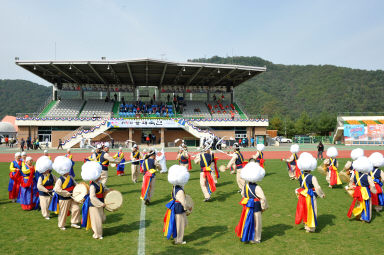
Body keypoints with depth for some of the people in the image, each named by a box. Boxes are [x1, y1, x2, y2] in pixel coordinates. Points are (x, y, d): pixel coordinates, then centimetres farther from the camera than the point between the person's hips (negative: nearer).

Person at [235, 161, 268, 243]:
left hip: (247, 207, 6)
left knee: (247, 221, 20)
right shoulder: (257, 188, -24)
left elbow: (243, 194, 12)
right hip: (256, 208, -6)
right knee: (256, 223, 10)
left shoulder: (245, 186, -3)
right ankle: (256, 239, 23)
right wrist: (263, 207, -5)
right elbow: (263, 198, -21)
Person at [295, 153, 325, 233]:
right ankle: (310, 228, 20)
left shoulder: (300, 177, -3)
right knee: (311, 212, 9)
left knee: (305, 211, 20)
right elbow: (317, 188, -19)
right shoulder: (312, 178, -21)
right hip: (310, 197, -5)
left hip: (302, 197, 5)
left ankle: (306, 224, 36)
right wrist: (322, 194, -6)